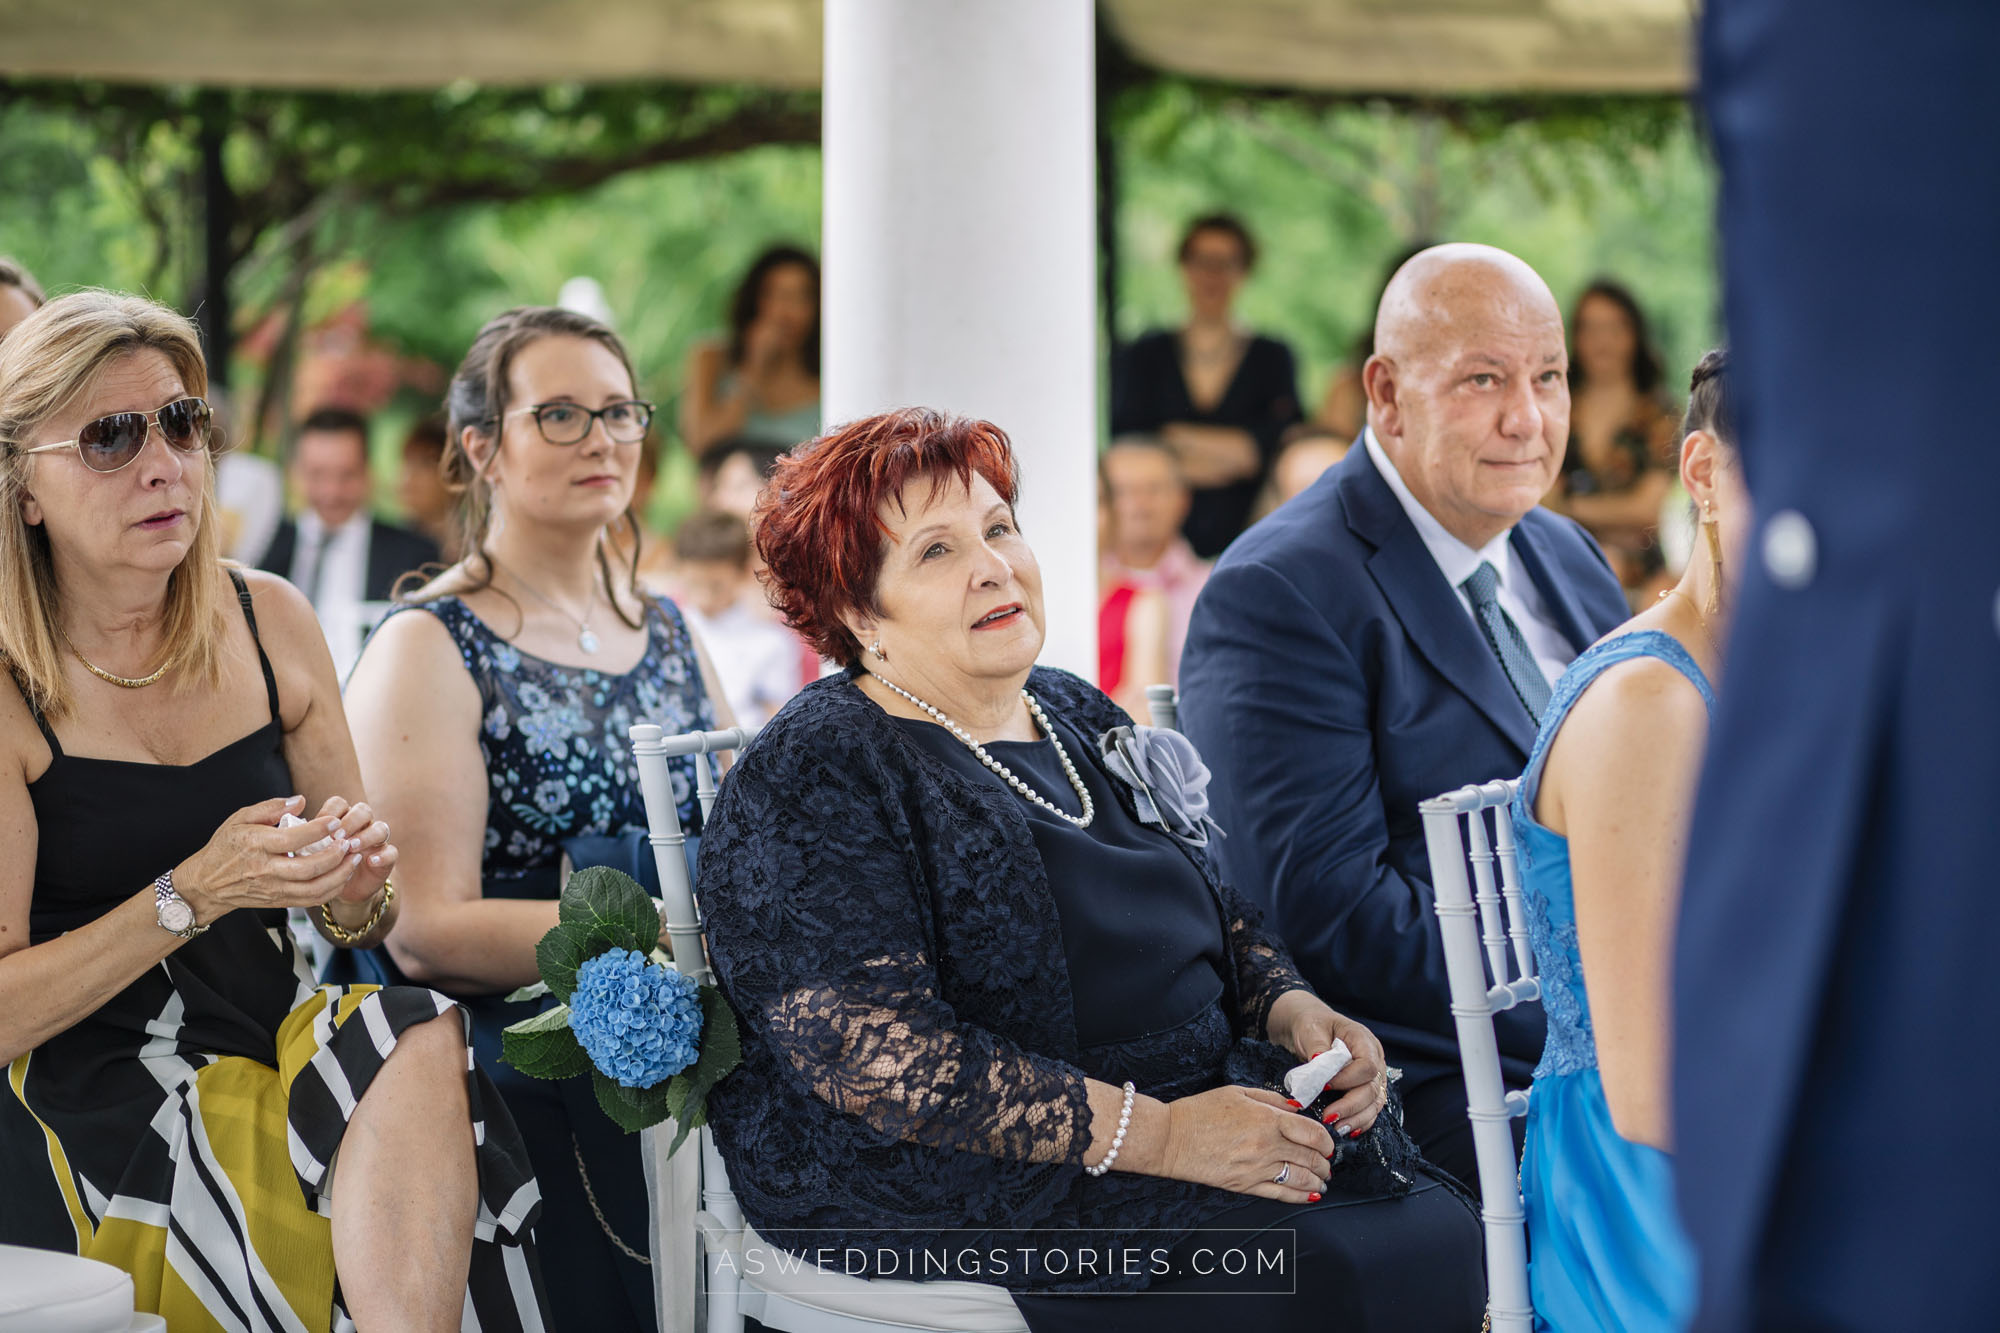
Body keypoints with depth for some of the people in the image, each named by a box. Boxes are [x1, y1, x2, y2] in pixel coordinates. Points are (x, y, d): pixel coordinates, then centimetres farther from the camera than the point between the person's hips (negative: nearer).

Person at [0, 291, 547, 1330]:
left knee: (425, 1046, -28)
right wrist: (194, 893, -19)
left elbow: (357, 923, 16)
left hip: (274, 1040, 5)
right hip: (97, 1107, -5)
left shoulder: (270, 623, 7)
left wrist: (355, 885, -8)